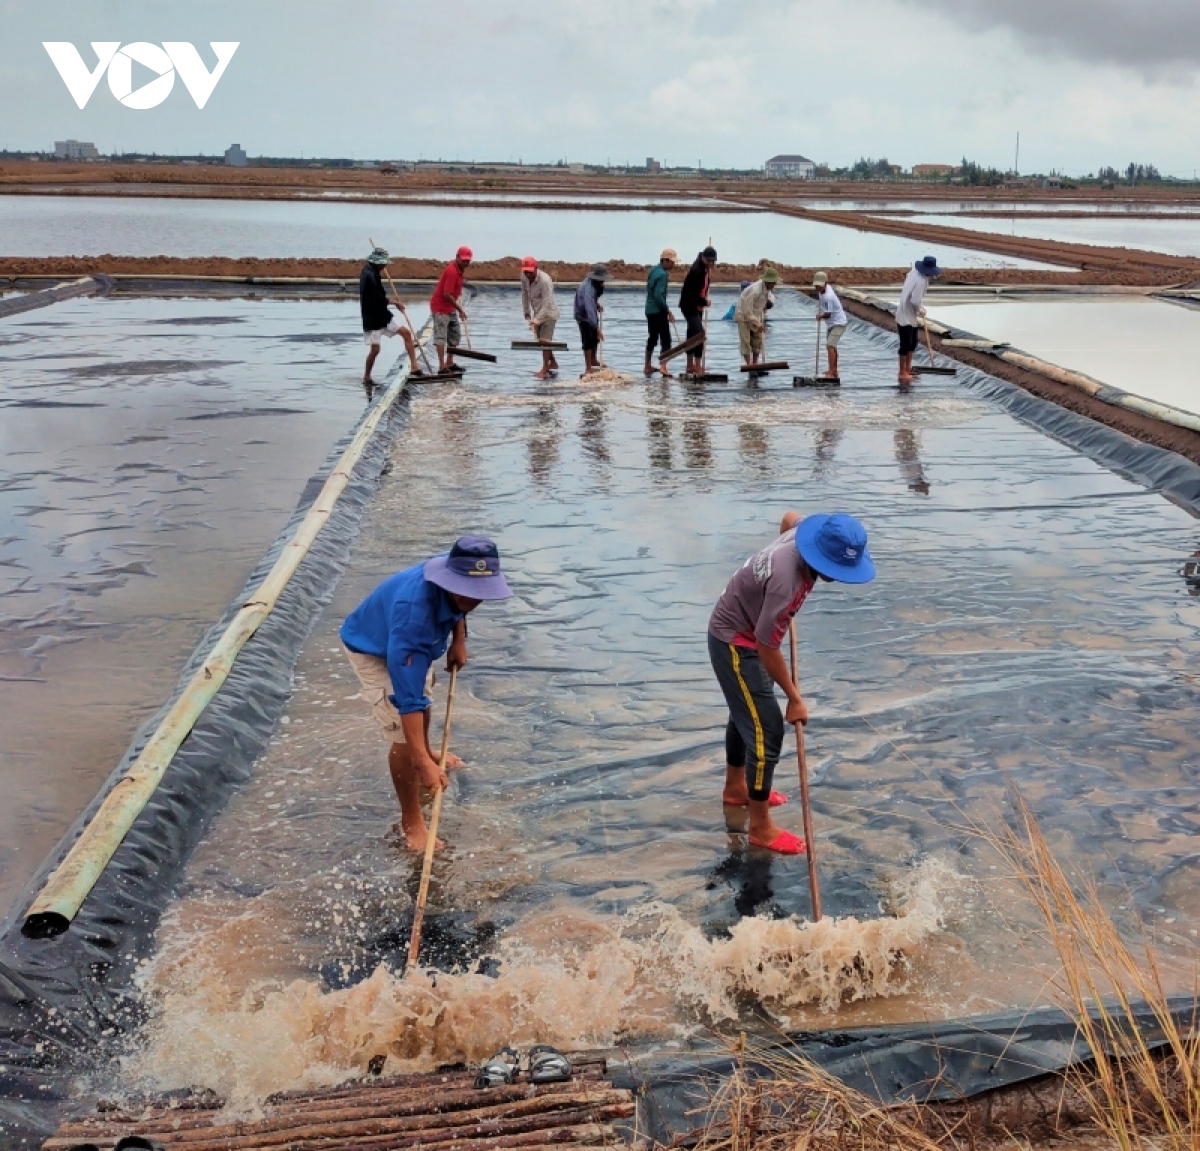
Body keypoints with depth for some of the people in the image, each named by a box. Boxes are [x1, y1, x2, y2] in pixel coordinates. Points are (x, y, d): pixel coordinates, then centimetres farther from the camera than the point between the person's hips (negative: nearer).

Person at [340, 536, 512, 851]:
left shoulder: (457, 580, -25)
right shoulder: (413, 611, -47)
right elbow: (407, 698, -48)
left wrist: (458, 641, -2)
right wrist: (423, 763, -49)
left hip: (416, 643, 8)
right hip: (372, 651, -8)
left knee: (424, 695, 31)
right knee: (405, 737, -14)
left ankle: (427, 753, 61)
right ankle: (411, 820, 5)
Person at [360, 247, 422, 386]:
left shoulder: (372, 272, 11)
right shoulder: (368, 275, -20)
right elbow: (377, 298, -23)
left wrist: (393, 301, 4)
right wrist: (395, 303, -9)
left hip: (383, 314, 9)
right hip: (373, 318, -9)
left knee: (406, 333, -1)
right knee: (375, 349, -3)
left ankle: (414, 368, -2)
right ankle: (366, 378, 15)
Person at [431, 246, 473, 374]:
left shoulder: (459, 270, 9)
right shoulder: (452, 271, -21)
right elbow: (447, 294, -25)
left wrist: (458, 308, 13)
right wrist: (460, 309, -18)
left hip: (450, 308, 10)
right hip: (440, 307, -10)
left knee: (456, 335, 14)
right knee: (441, 336, -10)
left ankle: (449, 363, 22)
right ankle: (442, 366, -13)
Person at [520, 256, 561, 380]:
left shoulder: (545, 280, -28)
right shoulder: (524, 277, -7)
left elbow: (547, 303, -30)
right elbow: (525, 295, 5)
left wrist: (537, 319, -36)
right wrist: (527, 313, 5)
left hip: (549, 313, -8)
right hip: (538, 313, 8)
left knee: (544, 341, -12)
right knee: (540, 340, 14)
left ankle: (544, 370, -7)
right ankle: (553, 363, 31)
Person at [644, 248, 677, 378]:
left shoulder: (654, 270, 10)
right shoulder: (662, 274, -18)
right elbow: (658, 295, -24)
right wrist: (668, 311, -19)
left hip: (650, 310, 9)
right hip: (659, 312, -9)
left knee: (652, 338, 17)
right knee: (665, 339, -8)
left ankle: (647, 367, 24)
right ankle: (663, 366, -19)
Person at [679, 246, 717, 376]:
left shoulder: (706, 267, 5)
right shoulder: (696, 270, -24)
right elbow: (691, 293, -27)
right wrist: (704, 302, -16)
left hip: (697, 306, 10)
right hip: (689, 305, -10)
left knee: (692, 333, 15)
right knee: (699, 333, -17)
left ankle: (690, 366, 23)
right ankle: (697, 367, -17)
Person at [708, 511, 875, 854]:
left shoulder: (807, 535, -12)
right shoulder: (787, 581, -38)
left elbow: (791, 517, 15)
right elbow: (767, 648, -29)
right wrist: (795, 698, -17)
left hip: (741, 632, 10)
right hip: (734, 642, -10)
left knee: (747, 711, 26)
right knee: (766, 729, -6)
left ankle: (735, 788, 48)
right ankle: (761, 827, 7)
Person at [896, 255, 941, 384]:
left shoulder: (914, 271, 0)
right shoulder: (921, 281, -25)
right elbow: (915, 301, -26)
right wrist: (920, 311, -9)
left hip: (911, 316, 10)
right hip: (905, 316, -10)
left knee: (913, 342, 19)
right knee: (906, 344, -1)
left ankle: (908, 368, 32)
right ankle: (902, 373, 8)